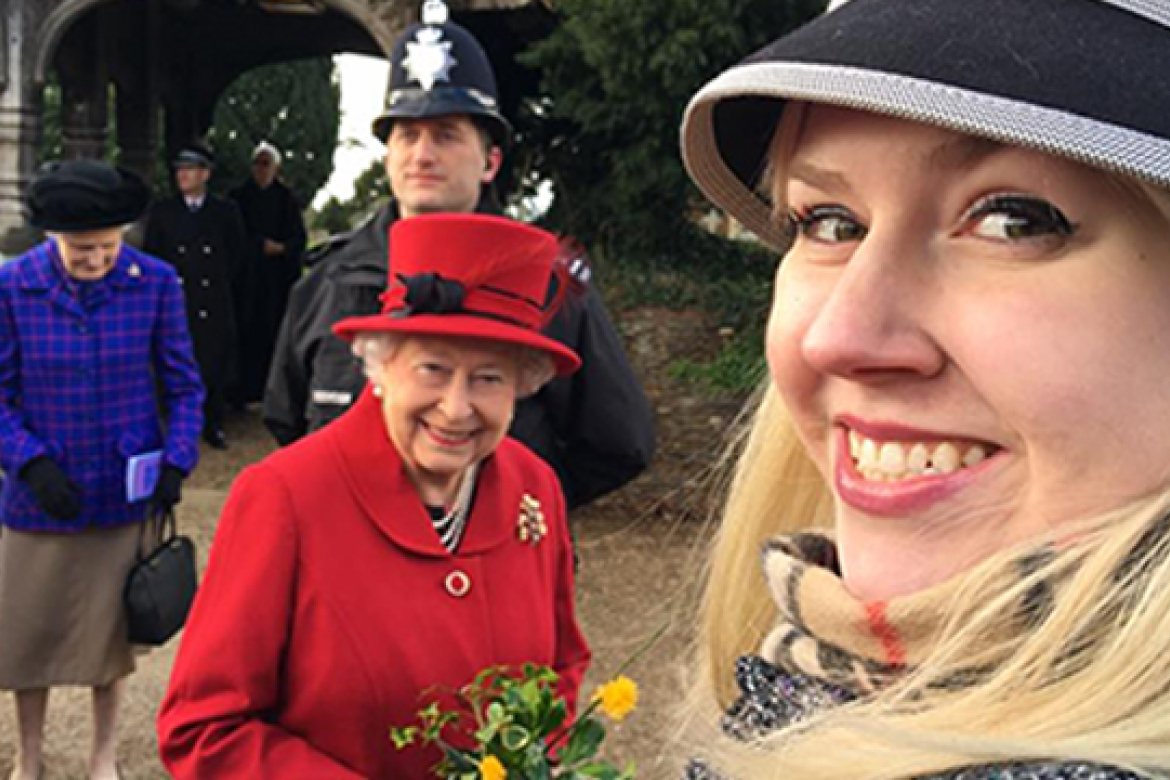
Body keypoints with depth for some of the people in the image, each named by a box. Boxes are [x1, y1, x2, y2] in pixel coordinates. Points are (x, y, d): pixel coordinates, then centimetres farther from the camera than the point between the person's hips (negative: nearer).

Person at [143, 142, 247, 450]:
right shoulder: (161, 211, 8)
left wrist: (221, 281, 7)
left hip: (214, 305, 0)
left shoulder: (226, 211, 6)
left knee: (215, 365, 1)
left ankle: (213, 426, 13)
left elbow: (237, 254, 12)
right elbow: (151, 254, 11)